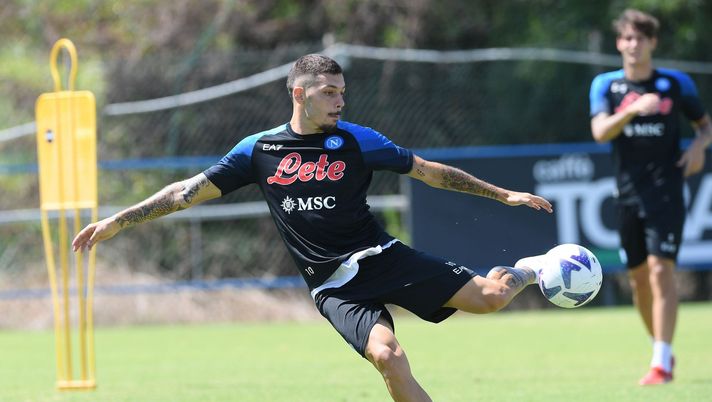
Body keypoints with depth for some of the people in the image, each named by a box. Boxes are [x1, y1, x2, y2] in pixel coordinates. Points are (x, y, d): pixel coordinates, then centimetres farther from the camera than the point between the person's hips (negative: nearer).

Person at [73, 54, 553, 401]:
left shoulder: (356, 140, 3)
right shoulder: (258, 150, 4)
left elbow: (430, 171, 9)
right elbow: (189, 191, 6)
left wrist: (503, 194, 7)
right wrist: (117, 222, 2)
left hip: (382, 257, 1)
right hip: (334, 284, -1)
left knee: (488, 297, -13)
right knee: (387, 355, -29)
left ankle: (523, 274, 24)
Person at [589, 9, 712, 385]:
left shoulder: (676, 83, 3)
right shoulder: (605, 85, 4)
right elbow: (600, 131, -12)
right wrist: (632, 109, -28)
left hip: (666, 191, -3)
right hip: (629, 195, 3)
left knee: (661, 269, -15)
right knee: (638, 276, 8)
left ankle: (662, 363, -18)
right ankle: (660, 349, 26)